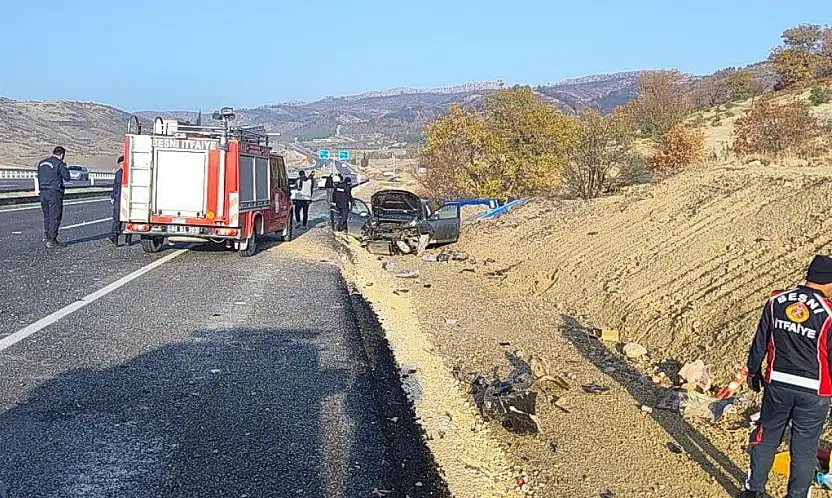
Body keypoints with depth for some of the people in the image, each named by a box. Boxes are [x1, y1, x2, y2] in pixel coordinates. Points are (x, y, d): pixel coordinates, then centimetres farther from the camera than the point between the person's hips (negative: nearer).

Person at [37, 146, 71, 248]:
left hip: (43, 193, 7)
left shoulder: (41, 163, 13)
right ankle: (52, 240, -4)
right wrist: (65, 167, 8)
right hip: (55, 193, -7)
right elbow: (67, 177, -3)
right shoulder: (59, 164, -9)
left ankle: (48, 239, 17)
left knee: (47, 217, 13)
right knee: (55, 217, -3)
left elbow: (39, 177, 17)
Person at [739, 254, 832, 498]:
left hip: (777, 384, 3)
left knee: (766, 438, 18)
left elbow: (760, 341, 3)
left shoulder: (776, 301, -5)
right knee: (804, 448, 11)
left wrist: (753, 371, 16)